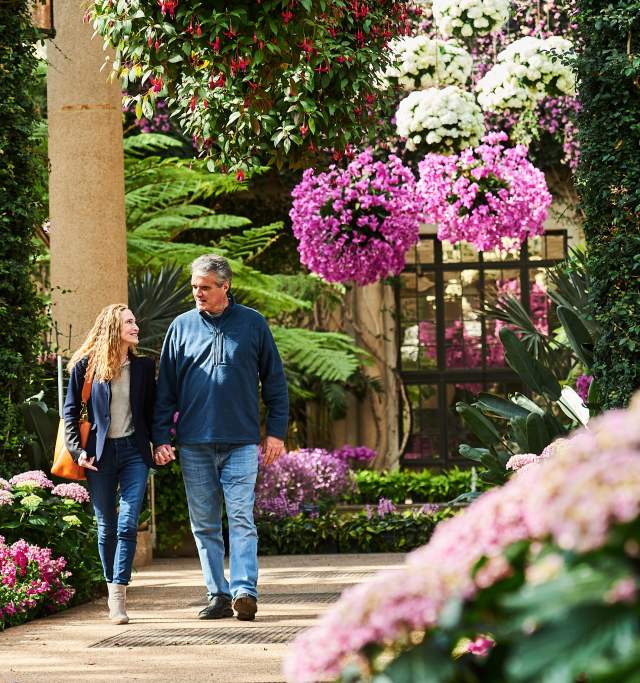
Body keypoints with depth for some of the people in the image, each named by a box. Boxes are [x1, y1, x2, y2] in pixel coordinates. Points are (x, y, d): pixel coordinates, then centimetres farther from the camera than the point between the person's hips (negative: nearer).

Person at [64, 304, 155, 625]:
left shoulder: (144, 366, 9)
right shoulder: (85, 366, 1)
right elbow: (70, 411, 4)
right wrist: (77, 450, -5)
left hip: (134, 451, 1)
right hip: (100, 454, -1)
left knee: (127, 523, -12)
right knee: (107, 527, 6)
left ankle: (119, 595, -15)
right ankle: (112, 590, 20)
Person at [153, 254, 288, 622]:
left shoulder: (253, 324, 4)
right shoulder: (182, 326, 9)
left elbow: (275, 380, 9)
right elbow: (166, 387, 11)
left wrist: (277, 431, 4)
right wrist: (161, 437, 4)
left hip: (241, 442, -3)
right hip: (194, 444, 3)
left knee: (241, 518, -11)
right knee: (205, 524, 5)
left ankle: (245, 590, -18)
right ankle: (218, 595, 10)